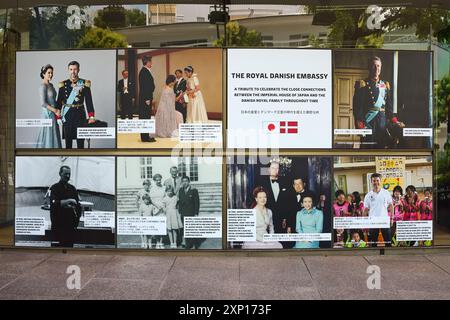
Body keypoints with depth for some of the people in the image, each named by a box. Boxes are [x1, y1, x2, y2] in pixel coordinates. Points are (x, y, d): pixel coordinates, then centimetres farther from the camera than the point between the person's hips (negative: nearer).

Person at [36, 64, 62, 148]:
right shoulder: (43, 86, -13)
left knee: (54, 134, 11)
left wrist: (57, 110, 6)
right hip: (48, 114, -8)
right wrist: (55, 110, -17)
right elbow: (43, 103, -19)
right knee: (49, 134, -3)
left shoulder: (51, 85, 13)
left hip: (53, 114, 8)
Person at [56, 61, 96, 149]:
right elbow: (59, 101, 6)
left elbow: (89, 101, -2)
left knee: (80, 141, 2)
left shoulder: (84, 83, 0)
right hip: (67, 115, 1)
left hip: (80, 114, -1)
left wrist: (91, 117, -10)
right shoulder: (63, 84, 4)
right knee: (68, 141, 7)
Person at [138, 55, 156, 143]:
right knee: (145, 117, -6)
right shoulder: (144, 71, -15)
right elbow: (144, 86, -20)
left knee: (146, 117, 13)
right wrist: (147, 99, -21)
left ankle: (146, 136, 19)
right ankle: (145, 137, -3)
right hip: (145, 98, -10)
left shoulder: (146, 71, 15)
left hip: (147, 98, 10)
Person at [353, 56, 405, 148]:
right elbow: (357, 107, -7)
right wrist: (360, 126, -17)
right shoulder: (362, 84, 0)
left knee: (382, 146, 6)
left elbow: (389, 107, 19)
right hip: (368, 122, -5)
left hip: (382, 122, 5)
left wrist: (395, 122, 7)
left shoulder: (385, 85, 15)